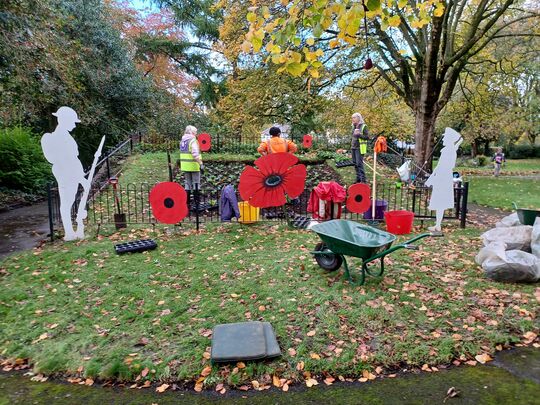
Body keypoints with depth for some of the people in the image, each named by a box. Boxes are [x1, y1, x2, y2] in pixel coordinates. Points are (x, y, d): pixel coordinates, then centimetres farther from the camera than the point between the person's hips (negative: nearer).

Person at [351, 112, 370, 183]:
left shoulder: (363, 126, -7)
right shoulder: (354, 126, 15)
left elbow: (367, 137, -10)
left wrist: (359, 134, -22)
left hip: (360, 148, -7)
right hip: (353, 147, 7)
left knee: (359, 164, -11)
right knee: (355, 164, 9)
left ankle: (363, 180, -7)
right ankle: (358, 179, 18)